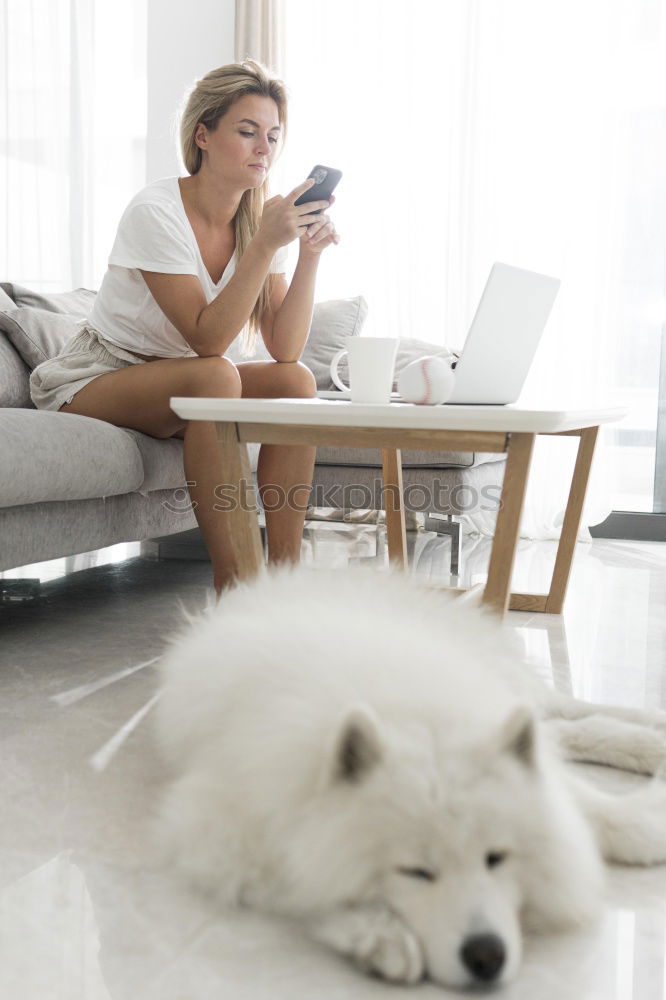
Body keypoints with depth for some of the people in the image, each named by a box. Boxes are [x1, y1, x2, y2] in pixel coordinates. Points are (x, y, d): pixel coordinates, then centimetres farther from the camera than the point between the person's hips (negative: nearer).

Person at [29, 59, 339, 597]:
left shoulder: (263, 218, -3)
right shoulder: (155, 212, -21)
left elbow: (285, 349, -13)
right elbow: (206, 338, -28)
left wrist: (310, 254, -24)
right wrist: (265, 244, -33)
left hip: (181, 382, 6)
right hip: (93, 382, -6)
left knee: (296, 380, -17)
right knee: (215, 376, -33)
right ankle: (231, 582, -28)